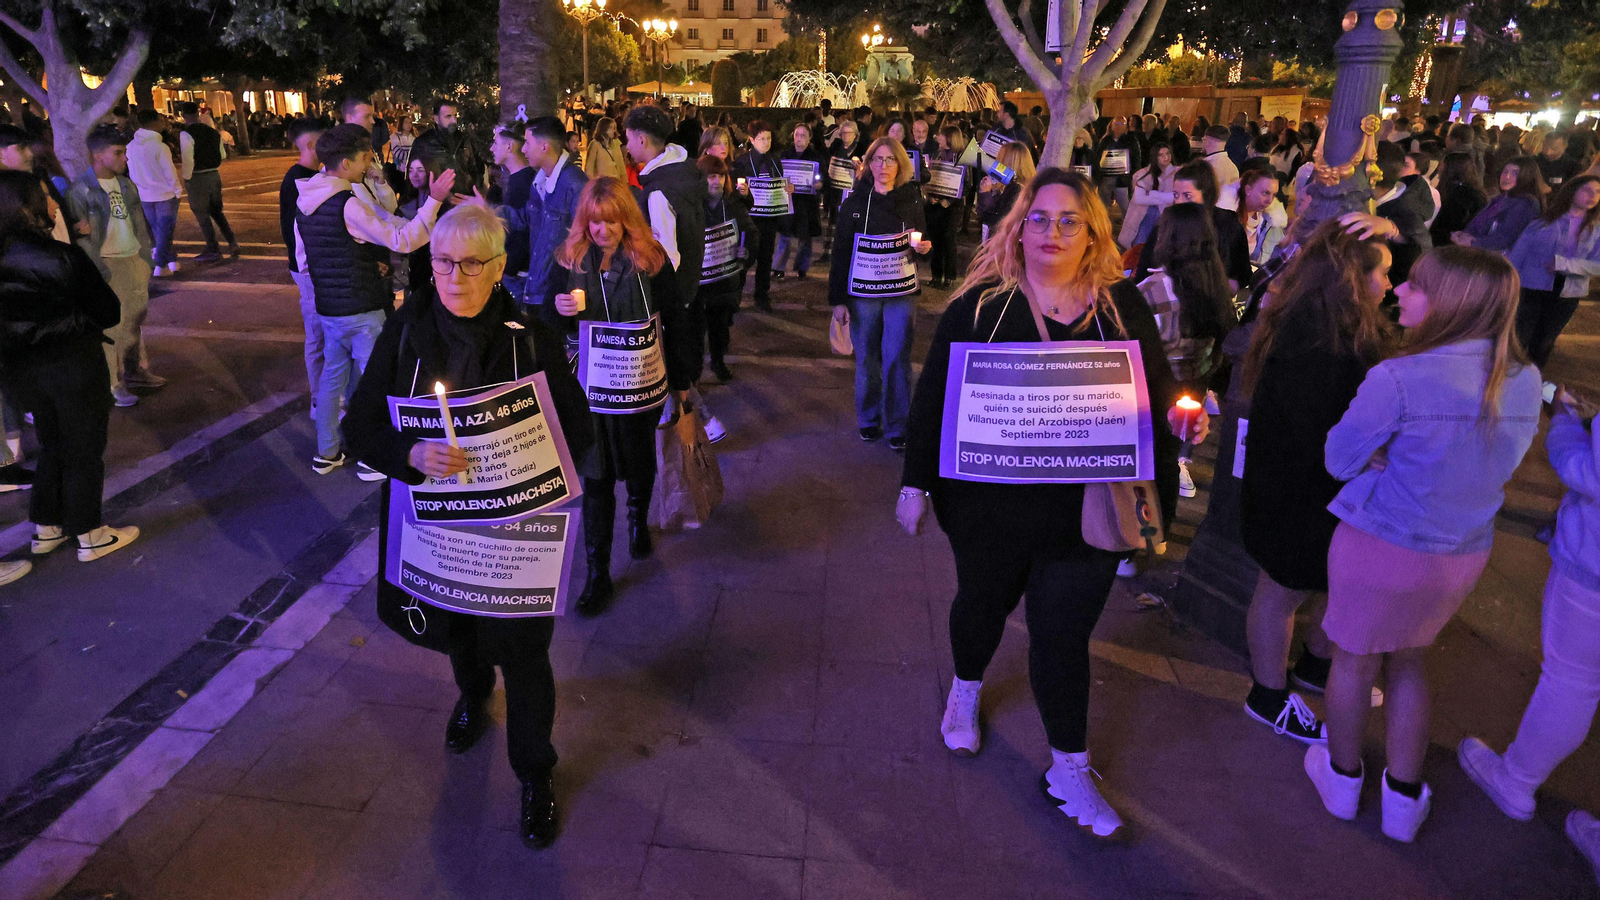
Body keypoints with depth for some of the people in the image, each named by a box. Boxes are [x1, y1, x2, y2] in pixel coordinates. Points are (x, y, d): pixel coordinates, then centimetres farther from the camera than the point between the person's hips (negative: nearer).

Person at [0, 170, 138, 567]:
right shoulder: (65, 256, -20)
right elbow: (108, 312, -12)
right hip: (74, 367, -5)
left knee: (53, 447, 23)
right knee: (84, 451, 10)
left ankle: (46, 529, 32)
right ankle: (91, 536, 21)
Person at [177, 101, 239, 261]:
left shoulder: (186, 134, -15)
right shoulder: (213, 131, 5)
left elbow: (188, 160, -20)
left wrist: (186, 178, -7)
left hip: (197, 178, -6)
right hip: (214, 175, 6)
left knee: (202, 215, 5)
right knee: (216, 211, 20)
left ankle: (213, 251, 10)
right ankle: (232, 243, 12)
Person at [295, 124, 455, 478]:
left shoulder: (305, 201, 7)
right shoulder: (349, 204, -20)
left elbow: (304, 260, 13)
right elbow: (403, 239, -26)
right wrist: (434, 199, -24)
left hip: (328, 307, 8)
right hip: (362, 310, -8)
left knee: (332, 376, 17)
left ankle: (326, 452, 26)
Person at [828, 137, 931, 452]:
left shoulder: (911, 200, 3)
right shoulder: (854, 202, -1)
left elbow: (922, 242, 16)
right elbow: (841, 253, 0)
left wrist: (923, 247, -10)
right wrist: (837, 300, -5)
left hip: (901, 293, 0)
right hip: (861, 292, 0)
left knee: (897, 358, -2)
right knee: (867, 359, 7)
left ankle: (897, 426, 10)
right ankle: (868, 419, 25)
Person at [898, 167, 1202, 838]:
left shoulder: (1122, 304, -2)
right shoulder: (982, 303, -7)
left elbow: (1157, 385, 10)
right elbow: (933, 396, -4)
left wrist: (1182, 414, -7)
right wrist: (916, 482, -3)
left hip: (1086, 509, 1)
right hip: (991, 502, 0)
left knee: (1064, 633, 8)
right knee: (984, 601, 21)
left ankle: (1070, 770, 27)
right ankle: (966, 688, 54)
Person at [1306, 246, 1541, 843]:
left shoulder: (1395, 380, -26)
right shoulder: (1525, 381, -5)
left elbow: (1341, 460, -14)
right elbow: (1497, 462, 10)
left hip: (1382, 548, -5)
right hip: (1466, 554, 5)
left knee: (1354, 661, 18)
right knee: (1407, 659, 26)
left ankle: (1341, 778, 40)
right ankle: (1404, 799, 36)